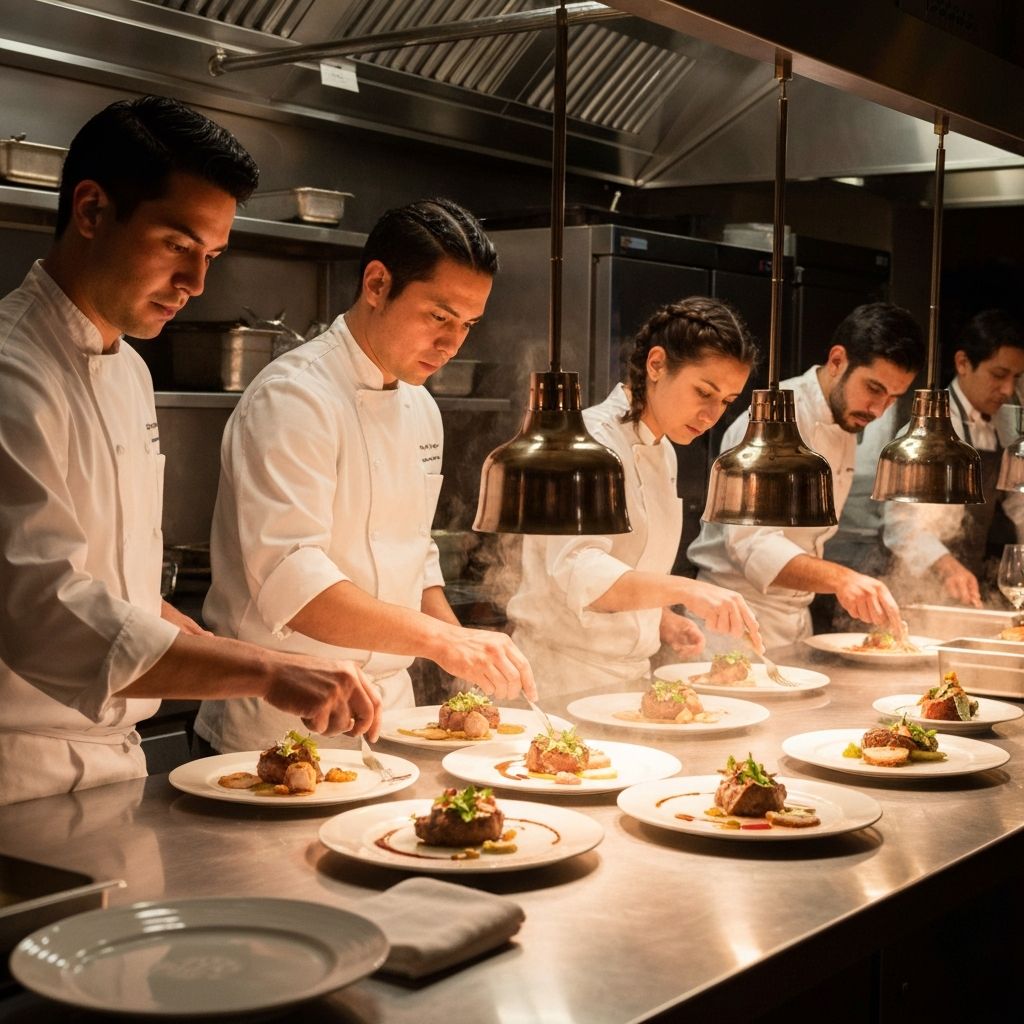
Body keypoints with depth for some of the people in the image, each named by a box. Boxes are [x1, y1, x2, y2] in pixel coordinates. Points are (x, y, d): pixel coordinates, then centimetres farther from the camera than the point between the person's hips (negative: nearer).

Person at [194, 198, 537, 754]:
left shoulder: (420, 409, 10)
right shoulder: (294, 397, -18)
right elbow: (289, 580, -29)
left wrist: (470, 655, 3)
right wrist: (441, 639, -35)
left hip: (387, 708, 8)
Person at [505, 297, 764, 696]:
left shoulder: (661, 453, 11)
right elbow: (580, 573, -31)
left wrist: (663, 621, 4)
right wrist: (685, 589, -44)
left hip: (628, 675, 8)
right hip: (565, 680, -8)